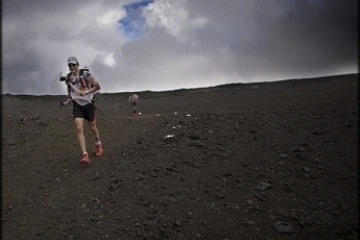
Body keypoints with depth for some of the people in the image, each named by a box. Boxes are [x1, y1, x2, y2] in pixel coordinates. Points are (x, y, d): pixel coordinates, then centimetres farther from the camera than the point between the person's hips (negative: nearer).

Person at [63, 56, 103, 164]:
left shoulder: (85, 74, -11)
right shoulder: (68, 77, 5)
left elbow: (97, 86, -13)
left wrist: (86, 92, -25)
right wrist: (69, 99, 7)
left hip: (88, 103, -3)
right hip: (77, 104, 3)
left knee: (92, 126, 12)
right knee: (79, 129, -15)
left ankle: (98, 144, 43)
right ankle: (85, 155, -18)